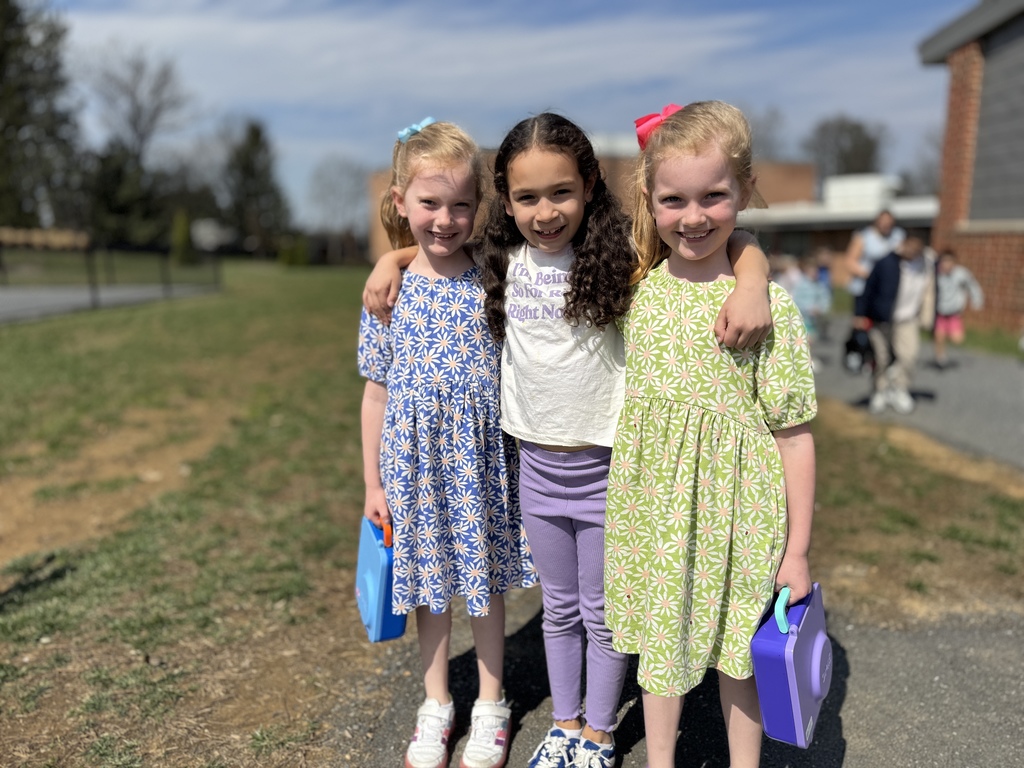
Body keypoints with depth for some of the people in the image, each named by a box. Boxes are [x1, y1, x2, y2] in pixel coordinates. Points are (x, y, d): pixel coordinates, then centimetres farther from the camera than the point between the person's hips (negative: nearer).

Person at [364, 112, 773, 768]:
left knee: (603, 613, 14)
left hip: (607, 466, -3)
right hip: (537, 465, 4)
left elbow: (732, 240, -14)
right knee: (559, 608, 21)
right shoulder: (501, 260, -1)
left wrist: (752, 283, -33)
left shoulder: (623, 251, -14)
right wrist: (391, 258, 0)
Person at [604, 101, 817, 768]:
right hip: (654, 508, 3)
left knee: (738, 653, 16)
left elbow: (794, 434, -9)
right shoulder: (639, 289, -1)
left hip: (734, 510, -3)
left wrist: (797, 550, -6)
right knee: (659, 641, 19)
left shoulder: (768, 302, -13)